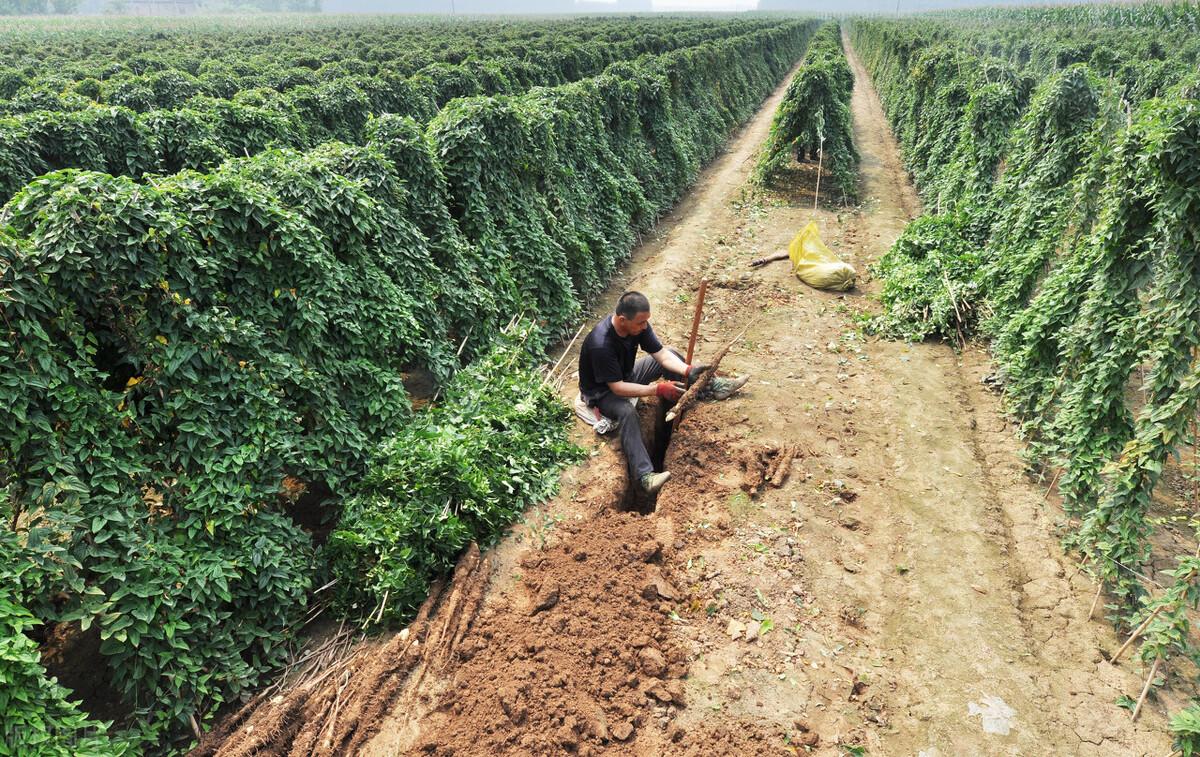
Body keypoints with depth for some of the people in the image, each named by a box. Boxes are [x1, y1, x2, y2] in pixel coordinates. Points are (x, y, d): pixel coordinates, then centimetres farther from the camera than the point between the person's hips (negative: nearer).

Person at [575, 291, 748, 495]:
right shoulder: (600, 345, -38)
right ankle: (645, 476, -43)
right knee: (627, 411, -39)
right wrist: (658, 389, -36)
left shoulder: (637, 324, -18)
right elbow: (617, 388, -33)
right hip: (602, 391, -7)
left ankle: (712, 387, 7)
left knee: (671, 353, 0)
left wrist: (689, 371, -28)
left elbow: (662, 354, -11)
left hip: (625, 376, 8)